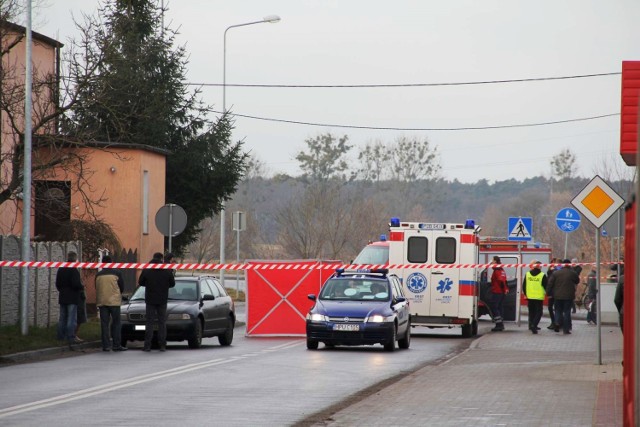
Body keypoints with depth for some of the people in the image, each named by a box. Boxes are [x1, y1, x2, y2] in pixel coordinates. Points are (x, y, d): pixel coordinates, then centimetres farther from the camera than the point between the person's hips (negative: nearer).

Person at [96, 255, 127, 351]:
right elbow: (122, 287, 3)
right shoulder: (116, 273, -4)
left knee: (104, 324, 5)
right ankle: (116, 345, -1)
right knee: (116, 323, 3)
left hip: (102, 302, 2)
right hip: (114, 301, -2)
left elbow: (96, 288, 11)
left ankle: (106, 345, 1)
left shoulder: (98, 275, 3)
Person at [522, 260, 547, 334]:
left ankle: (532, 326, 21)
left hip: (530, 297, 4)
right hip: (539, 297, -4)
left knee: (531, 312, 17)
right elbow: (546, 286, -5)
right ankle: (533, 325, -17)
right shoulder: (542, 275, -9)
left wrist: (525, 294, 23)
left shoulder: (527, 274, 3)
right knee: (538, 312, 0)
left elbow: (524, 286, 10)